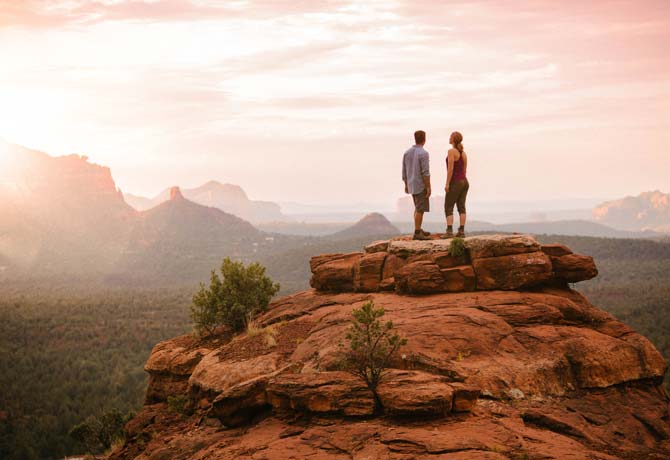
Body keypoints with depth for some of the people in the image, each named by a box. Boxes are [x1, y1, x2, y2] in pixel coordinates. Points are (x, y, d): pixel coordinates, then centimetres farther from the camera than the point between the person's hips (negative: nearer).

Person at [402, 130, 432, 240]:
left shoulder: (407, 153, 6)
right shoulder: (423, 153, -16)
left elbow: (404, 171, 11)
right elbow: (425, 172, -20)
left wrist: (406, 185, 20)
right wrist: (428, 187, -17)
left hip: (411, 185, 8)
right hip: (421, 186, -8)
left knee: (418, 208, 19)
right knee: (420, 209, -3)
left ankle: (419, 230, 24)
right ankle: (417, 233, -3)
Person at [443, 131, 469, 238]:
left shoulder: (451, 151, -14)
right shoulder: (463, 153, 9)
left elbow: (450, 168, -19)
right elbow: (465, 170, 13)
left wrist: (447, 184, -16)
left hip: (455, 183, -7)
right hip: (464, 182, 7)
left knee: (448, 208, -4)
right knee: (461, 207, 6)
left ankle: (449, 231, -13)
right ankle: (462, 231, 2)